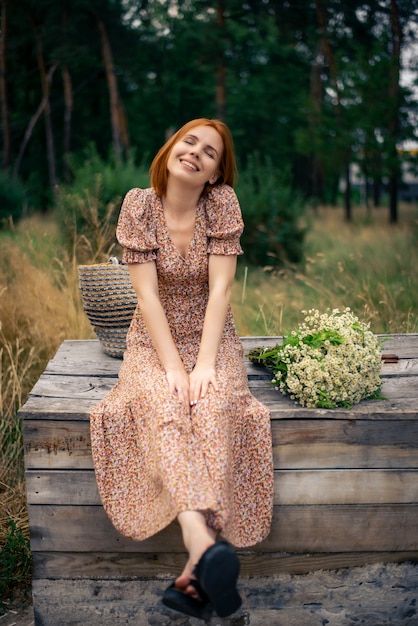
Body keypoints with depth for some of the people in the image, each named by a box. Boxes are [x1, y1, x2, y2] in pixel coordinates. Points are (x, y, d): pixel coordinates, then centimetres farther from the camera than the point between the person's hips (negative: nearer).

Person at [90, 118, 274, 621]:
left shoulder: (222, 202, -5)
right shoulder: (138, 205, -6)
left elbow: (220, 288, -12)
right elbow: (147, 294, -12)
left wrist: (204, 364, -22)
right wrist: (172, 367, -21)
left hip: (211, 338, 0)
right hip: (154, 340, 0)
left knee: (213, 402, -30)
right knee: (160, 401, -31)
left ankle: (195, 570, -33)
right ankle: (204, 542, -46)